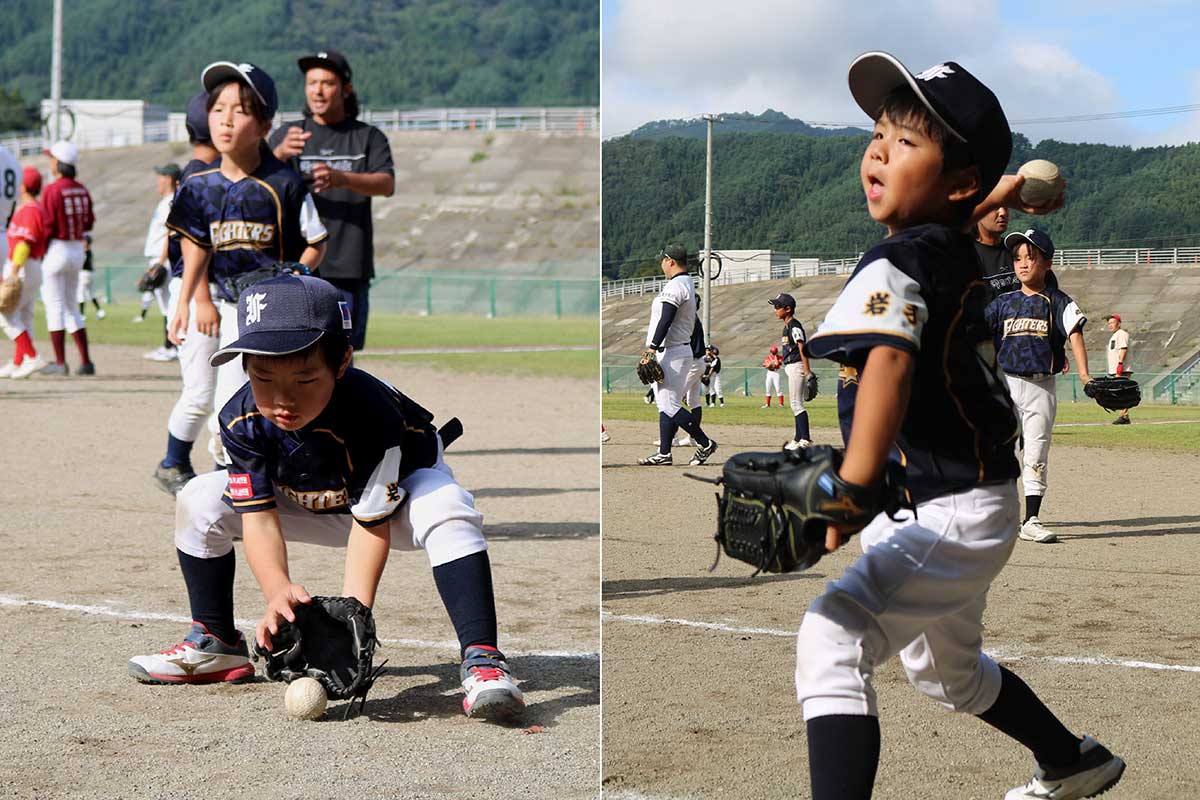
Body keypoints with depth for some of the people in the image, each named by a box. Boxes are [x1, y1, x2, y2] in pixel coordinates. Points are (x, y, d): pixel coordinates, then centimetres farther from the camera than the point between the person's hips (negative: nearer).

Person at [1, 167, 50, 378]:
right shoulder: (38, 210, 16)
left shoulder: (28, 211, -15)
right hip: (35, 270, 10)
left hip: (22, 268, -10)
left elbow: (24, 244, -23)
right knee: (24, 317, 10)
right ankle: (17, 364, 13)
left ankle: (33, 357, -16)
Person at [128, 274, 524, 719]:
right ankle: (216, 644, 4)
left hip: (397, 491, -4)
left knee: (445, 510, -39)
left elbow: (372, 522, -33)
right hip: (311, 505, 4)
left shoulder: (370, 415, -40)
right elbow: (259, 517, -30)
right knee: (200, 500, -12)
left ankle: (481, 659, -42)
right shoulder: (242, 420, -28)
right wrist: (277, 591, -49)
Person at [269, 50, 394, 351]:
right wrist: (280, 153, -31)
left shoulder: (368, 137, 9)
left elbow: (387, 185, -10)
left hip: (349, 269, 0)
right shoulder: (287, 136, 11)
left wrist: (341, 178, -31)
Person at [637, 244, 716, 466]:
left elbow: (665, 320, -24)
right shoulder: (688, 284, 17)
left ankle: (705, 443, -6)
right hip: (681, 350, 11)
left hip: (671, 353, -11)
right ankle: (664, 454, 11)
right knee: (666, 404, 10)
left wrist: (652, 348, -25)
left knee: (670, 406, -11)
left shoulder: (675, 286, -16)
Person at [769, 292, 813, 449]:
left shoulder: (794, 326, -14)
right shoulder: (787, 326, 15)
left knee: (796, 403, -12)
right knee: (795, 403, 13)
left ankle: (806, 439, -14)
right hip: (790, 368, 10)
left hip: (796, 366, -10)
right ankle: (798, 439, 19)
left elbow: (802, 348, -21)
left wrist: (807, 370, -26)